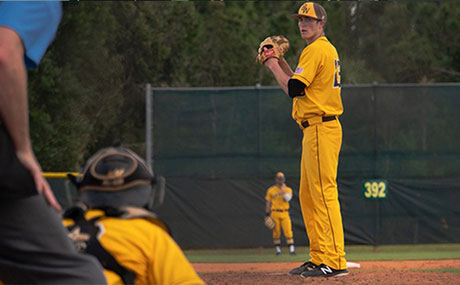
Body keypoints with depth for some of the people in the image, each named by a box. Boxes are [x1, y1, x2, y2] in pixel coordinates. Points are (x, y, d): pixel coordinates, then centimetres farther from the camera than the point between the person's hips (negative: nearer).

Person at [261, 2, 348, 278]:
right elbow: (303, 86, 26)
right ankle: (318, 258, 15)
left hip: (321, 130, -11)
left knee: (324, 193, -14)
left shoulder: (316, 50, -11)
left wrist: (274, 67, -3)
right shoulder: (328, 49, 21)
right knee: (308, 196, 13)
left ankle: (334, 261, -18)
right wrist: (282, 64, 20)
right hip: (315, 130, 11)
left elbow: (294, 89, -16)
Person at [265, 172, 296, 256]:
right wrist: (267, 214, 2)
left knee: (288, 231, -10)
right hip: (274, 213, 0)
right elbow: (268, 203, 8)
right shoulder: (271, 190, 9)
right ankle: (278, 249, 8)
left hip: (285, 213, 0)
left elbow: (288, 198, -9)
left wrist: (283, 190, -11)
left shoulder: (288, 189, 10)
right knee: (276, 232, -1)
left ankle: (292, 249, -10)